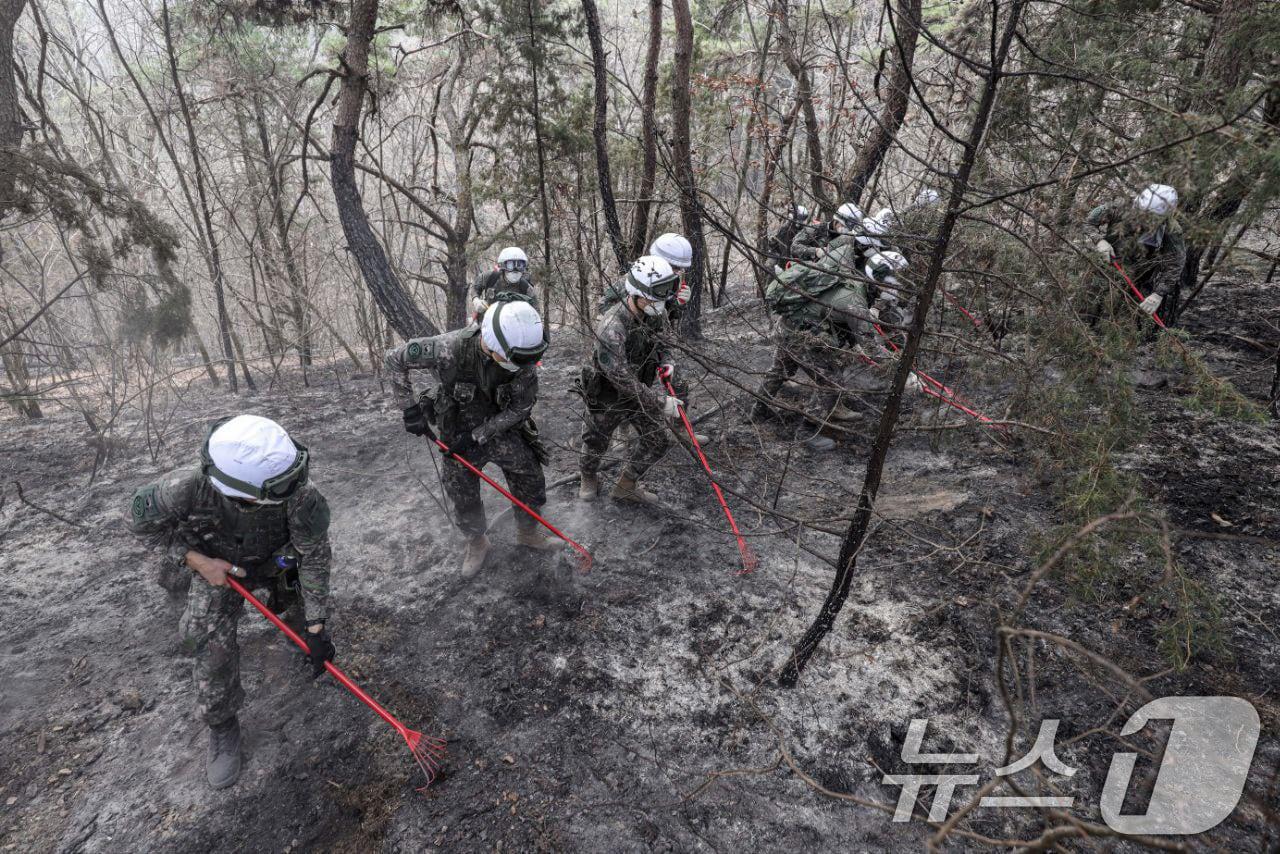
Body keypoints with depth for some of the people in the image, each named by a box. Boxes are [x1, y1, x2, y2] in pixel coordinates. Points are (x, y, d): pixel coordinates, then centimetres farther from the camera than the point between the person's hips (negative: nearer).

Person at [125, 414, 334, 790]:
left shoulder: (299, 494, -42)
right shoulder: (190, 487, -42)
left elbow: (315, 558, -30)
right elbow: (140, 517, -19)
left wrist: (316, 629, -28)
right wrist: (195, 560, -25)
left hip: (277, 559, 1)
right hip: (218, 565, -1)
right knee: (213, 646, -9)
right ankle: (222, 727, 14)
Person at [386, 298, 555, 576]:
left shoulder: (522, 357, -28)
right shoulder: (449, 349, -34)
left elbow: (520, 407, -16)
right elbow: (394, 359, -19)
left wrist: (479, 435, -21)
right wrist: (410, 409, -18)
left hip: (502, 428, 2)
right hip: (458, 431, -1)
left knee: (531, 481, 9)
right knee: (464, 496, 8)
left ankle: (527, 533, 36)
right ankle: (477, 544, 37)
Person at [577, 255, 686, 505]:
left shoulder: (657, 313, -13)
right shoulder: (612, 327, -37)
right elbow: (622, 379, -36)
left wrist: (665, 362, -12)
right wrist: (660, 402, -34)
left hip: (640, 390, 6)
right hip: (608, 398, -6)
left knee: (658, 440, 9)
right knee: (596, 443, 17)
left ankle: (626, 486, 31)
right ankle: (589, 479, 51)